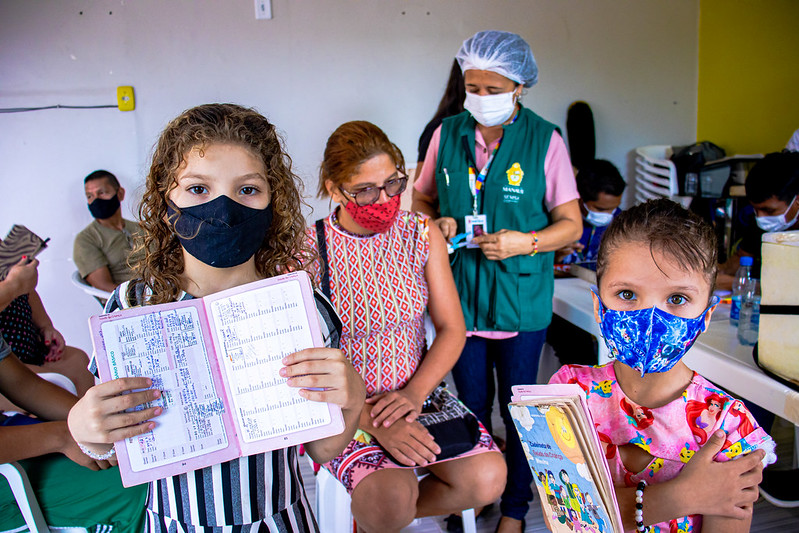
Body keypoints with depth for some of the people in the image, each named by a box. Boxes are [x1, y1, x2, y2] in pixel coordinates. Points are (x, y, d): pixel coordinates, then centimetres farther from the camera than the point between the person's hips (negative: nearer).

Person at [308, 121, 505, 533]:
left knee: (487, 479, -15)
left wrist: (414, 395, -13)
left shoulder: (422, 234, 0)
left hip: (417, 393, 4)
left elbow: (451, 328, 2)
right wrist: (375, 423, -20)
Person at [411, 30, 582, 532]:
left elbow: (571, 224, -5)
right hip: (459, 293, 2)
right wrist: (435, 222, -10)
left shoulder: (545, 140, -7)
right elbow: (422, 198, 12)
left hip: (521, 298, -2)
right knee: (471, 405, 17)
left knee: (517, 408, 12)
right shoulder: (447, 134, 1)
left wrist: (525, 242, -22)